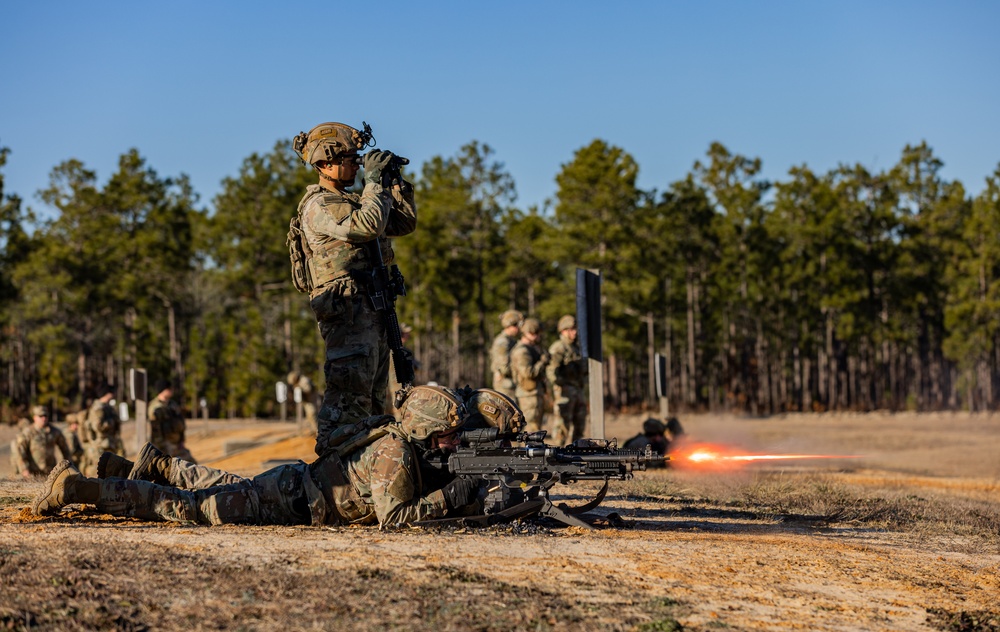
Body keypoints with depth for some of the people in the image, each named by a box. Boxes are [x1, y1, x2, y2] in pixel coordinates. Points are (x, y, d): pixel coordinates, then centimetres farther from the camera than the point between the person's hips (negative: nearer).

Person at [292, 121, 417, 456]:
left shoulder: (351, 200, 21)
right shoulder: (318, 206, -8)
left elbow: (405, 223, 22)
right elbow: (367, 225, -24)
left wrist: (396, 182, 11)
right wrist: (375, 180, -14)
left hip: (372, 310, 10)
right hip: (347, 308, -10)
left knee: (373, 395, 13)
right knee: (349, 392, -16)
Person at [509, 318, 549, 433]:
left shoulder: (532, 348, 18)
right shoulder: (522, 351, -15)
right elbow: (528, 372, -26)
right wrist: (542, 361, -15)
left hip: (537, 392, 10)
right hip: (529, 394, -10)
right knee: (532, 427, -11)